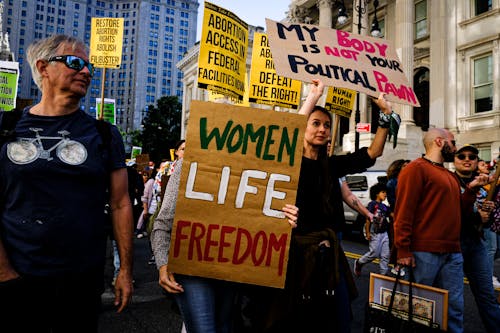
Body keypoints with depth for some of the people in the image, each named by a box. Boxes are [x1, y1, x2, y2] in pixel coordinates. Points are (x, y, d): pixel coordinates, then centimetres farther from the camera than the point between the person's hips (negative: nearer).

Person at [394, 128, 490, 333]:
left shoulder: (450, 175, 21)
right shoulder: (416, 168, -7)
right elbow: (404, 212, -14)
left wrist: (471, 189, 12)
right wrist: (403, 250, -18)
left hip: (452, 254, 8)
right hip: (424, 253, -8)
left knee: (455, 307, 12)